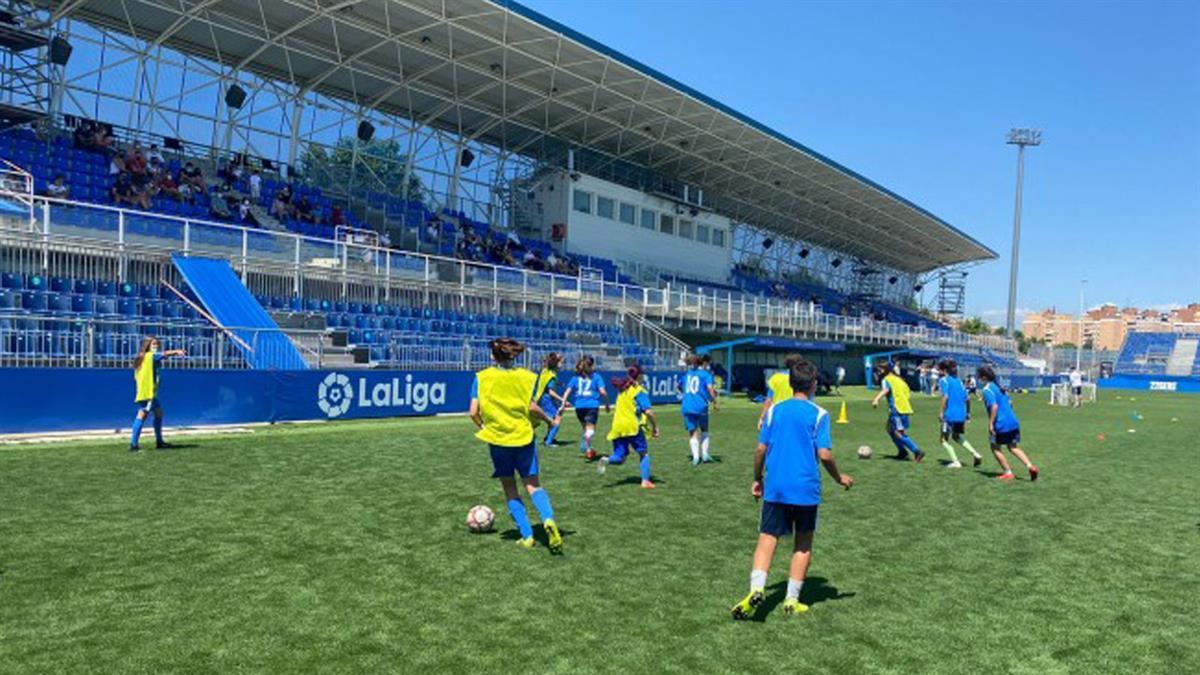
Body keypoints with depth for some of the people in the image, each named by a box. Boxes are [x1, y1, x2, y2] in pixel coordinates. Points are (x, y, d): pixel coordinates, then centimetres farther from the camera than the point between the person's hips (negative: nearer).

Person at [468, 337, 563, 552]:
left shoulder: (482, 377, -2)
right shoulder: (526, 376, 0)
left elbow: (474, 412, -7)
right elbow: (532, 407, -9)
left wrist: (482, 426, 13)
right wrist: (549, 420, 8)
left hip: (497, 438, -1)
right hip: (523, 437, 1)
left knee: (510, 489, 12)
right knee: (533, 485, 6)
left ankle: (526, 536, 9)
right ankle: (548, 519, -21)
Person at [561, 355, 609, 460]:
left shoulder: (575, 378, 13)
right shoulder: (596, 377, 5)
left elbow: (567, 392, 4)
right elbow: (602, 392, -5)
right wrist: (607, 404, 8)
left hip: (579, 406, 4)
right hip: (592, 405, -4)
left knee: (585, 428, 21)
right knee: (590, 429, -9)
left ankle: (584, 447, 18)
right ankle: (587, 449, -27)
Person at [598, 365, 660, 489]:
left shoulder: (622, 389, 13)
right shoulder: (639, 391, -6)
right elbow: (648, 411, -14)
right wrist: (655, 426, -4)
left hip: (617, 427, 5)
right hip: (633, 426, -5)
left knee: (620, 458, 8)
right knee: (644, 453, 13)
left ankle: (606, 460, -22)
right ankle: (645, 481, 7)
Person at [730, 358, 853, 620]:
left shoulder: (775, 410, 4)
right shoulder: (819, 414, -4)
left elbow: (761, 449, 2)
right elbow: (824, 454, -10)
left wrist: (757, 479, 15)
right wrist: (840, 478, 8)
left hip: (775, 487, 2)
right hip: (806, 489, -1)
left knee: (767, 539, 3)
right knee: (803, 544, 13)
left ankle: (756, 589, -17)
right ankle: (792, 601, 15)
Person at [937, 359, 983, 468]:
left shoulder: (944, 380, -5)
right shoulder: (959, 380, 15)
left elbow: (945, 396, -18)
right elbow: (967, 399, 15)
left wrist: (941, 412, -16)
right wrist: (966, 413, 25)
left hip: (950, 414, -7)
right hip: (961, 414, 7)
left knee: (944, 439, 5)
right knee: (956, 436, 26)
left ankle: (955, 462, -4)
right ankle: (975, 455, 16)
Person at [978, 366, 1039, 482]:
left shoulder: (987, 390, -12)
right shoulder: (997, 386, 14)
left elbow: (994, 406, -22)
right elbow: (1009, 402, 21)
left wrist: (990, 424, -19)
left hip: (1001, 425, -8)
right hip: (1013, 422, 8)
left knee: (995, 448, 9)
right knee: (1013, 447, 15)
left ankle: (1008, 473, 10)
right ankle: (1030, 466, -2)